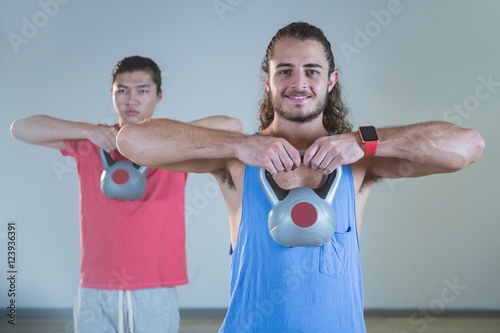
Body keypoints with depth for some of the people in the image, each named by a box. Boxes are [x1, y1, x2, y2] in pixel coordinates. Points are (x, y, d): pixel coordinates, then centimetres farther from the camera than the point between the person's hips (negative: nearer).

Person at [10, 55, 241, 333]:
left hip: (155, 291, -1)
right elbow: (20, 128, 1)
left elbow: (232, 127, -10)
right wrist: (88, 130, -10)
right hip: (95, 292, 1)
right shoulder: (89, 144, 7)